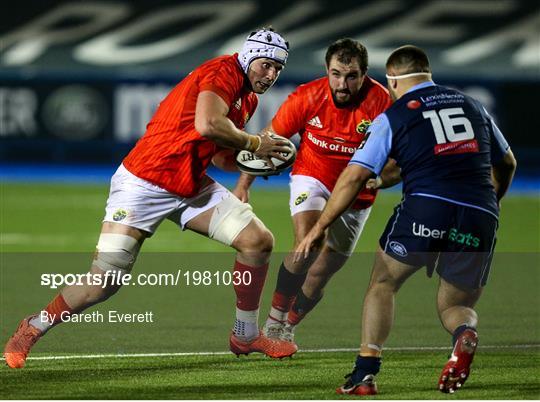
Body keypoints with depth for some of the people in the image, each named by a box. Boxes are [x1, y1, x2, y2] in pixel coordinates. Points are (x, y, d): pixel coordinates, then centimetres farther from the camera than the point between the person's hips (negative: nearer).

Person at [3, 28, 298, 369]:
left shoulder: (249, 98, 13)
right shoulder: (224, 72, -16)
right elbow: (207, 124, -33)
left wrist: (259, 158, -2)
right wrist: (254, 143, -18)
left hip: (193, 186, 9)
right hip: (145, 183, -9)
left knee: (259, 241, -1)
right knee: (104, 282, -10)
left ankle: (246, 336, 13)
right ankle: (33, 329, 10)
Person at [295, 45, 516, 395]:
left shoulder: (393, 117, 11)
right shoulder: (473, 106, 22)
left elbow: (354, 177, 6)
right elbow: (507, 164, 33)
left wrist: (319, 228, 14)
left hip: (425, 208, -3)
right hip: (480, 217, 3)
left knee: (383, 283, 18)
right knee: (453, 306, 19)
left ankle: (365, 374, 5)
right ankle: (465, 332, -18)